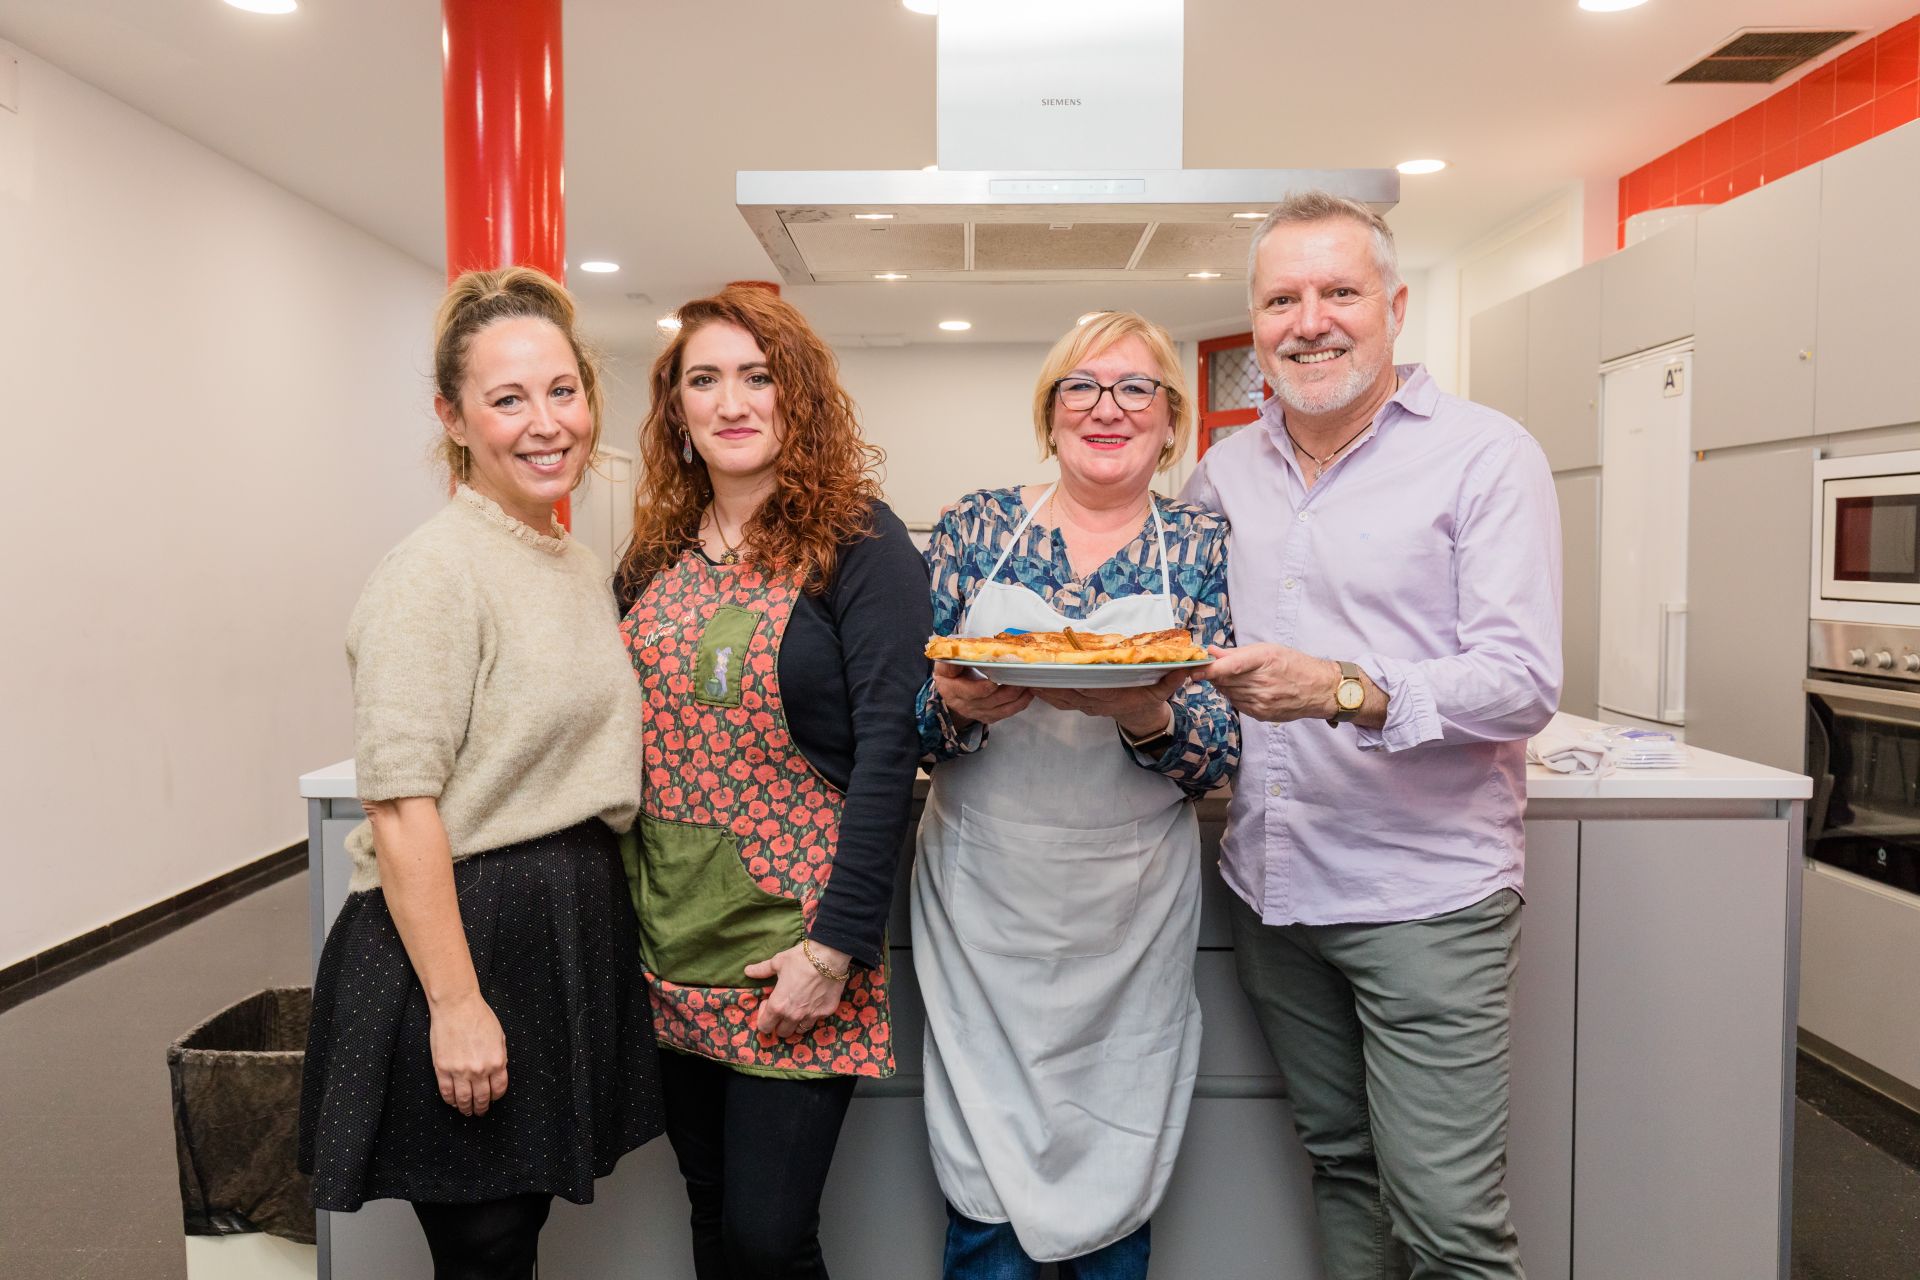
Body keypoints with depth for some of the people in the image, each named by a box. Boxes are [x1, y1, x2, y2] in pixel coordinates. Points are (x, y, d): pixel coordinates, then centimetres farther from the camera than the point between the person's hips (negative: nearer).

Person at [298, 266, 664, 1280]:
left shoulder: (582, 568, 11)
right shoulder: (435, 571, -16)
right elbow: (400, 807, -20)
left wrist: (592, 900, 16)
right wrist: (456, 1002, -21)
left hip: (572, 931, 8)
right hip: (462, 933, -7)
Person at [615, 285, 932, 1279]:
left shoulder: (859, 543, -9)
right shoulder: (655, 555, 8)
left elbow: (887, 749, -14)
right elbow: (628, 739, 15)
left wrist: (837, 945, -18)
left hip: (791, 944, -5)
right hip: (671, 940, 6)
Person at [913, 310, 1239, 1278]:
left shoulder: (1202, 546, 2)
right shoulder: (977, 525, 2)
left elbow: (1221, 750, -3)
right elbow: (907, 717, 1)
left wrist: (1149, 718, -23)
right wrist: (958, 706, -20)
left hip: (1132, 913, 1)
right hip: (983, 900, 0)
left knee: (1114, 1193, 13)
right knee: (987, 1199, 7)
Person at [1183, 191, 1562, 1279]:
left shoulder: (1486, 455, -6)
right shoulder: (1225, 473, 10)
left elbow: (1524, 683, -14)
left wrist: (1347, 691, -28)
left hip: (1427, 892, -5)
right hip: (1273, 884, 5)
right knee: (1340, 1163, 19)